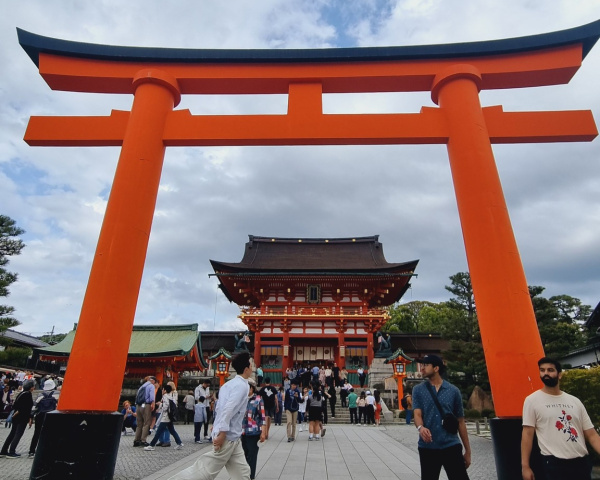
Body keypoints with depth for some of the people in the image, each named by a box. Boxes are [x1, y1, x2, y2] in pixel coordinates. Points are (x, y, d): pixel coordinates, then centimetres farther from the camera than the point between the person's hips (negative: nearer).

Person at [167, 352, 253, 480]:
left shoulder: (230, 384, 12)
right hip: (228, 438, -9)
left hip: (232, 439, 9)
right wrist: (222, 434, -23)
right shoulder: (242, 386, -17)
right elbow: (229, 410, -25)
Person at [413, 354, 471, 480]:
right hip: (427, 447, 0)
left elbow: (460, 421, 9)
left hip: (451, 446, 0)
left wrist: (467, 450, 10)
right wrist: (420, 428, -29)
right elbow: (417, 413, -7)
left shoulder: (453, 391, 4)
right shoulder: (418, 390, 3)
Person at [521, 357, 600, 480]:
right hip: (554, 463, -4)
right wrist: (525, 466, -10)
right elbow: (527, 434, -6)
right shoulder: (532, 400, -4)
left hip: (582, 462, 4)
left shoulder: (575, 401, 9)